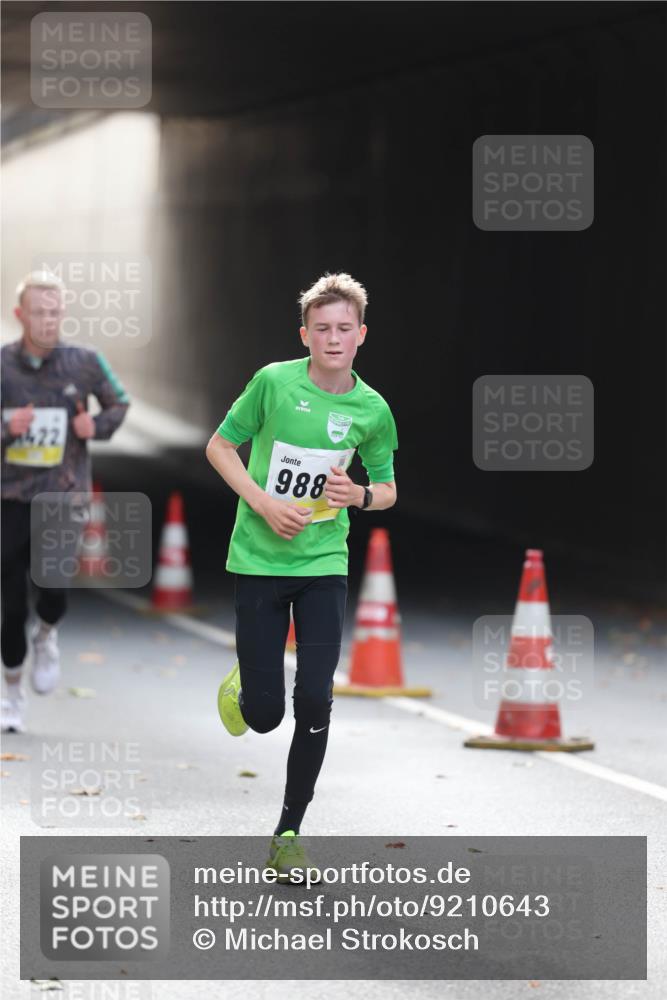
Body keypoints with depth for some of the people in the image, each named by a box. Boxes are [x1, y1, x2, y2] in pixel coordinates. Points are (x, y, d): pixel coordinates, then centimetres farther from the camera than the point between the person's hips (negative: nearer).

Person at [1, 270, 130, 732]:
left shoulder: (84, 363, -2)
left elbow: (120, 403, 14)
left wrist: (98, 426, -6)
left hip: (65, 493, 0)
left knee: (51, 588, -18)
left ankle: (47, 636, 18)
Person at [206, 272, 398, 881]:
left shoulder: (372, 409, -2)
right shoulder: (274, 382, -9)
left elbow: (387, 490, 11)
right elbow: (219, 446, 1)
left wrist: (358, 495, -12)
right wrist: (265, 504, -12)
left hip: (324, 565, 1)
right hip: (259, 561, -1)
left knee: (315, 701, -12)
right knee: (264, 713, -2)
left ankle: (290, 831, 4)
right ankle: (240, 692, 38)